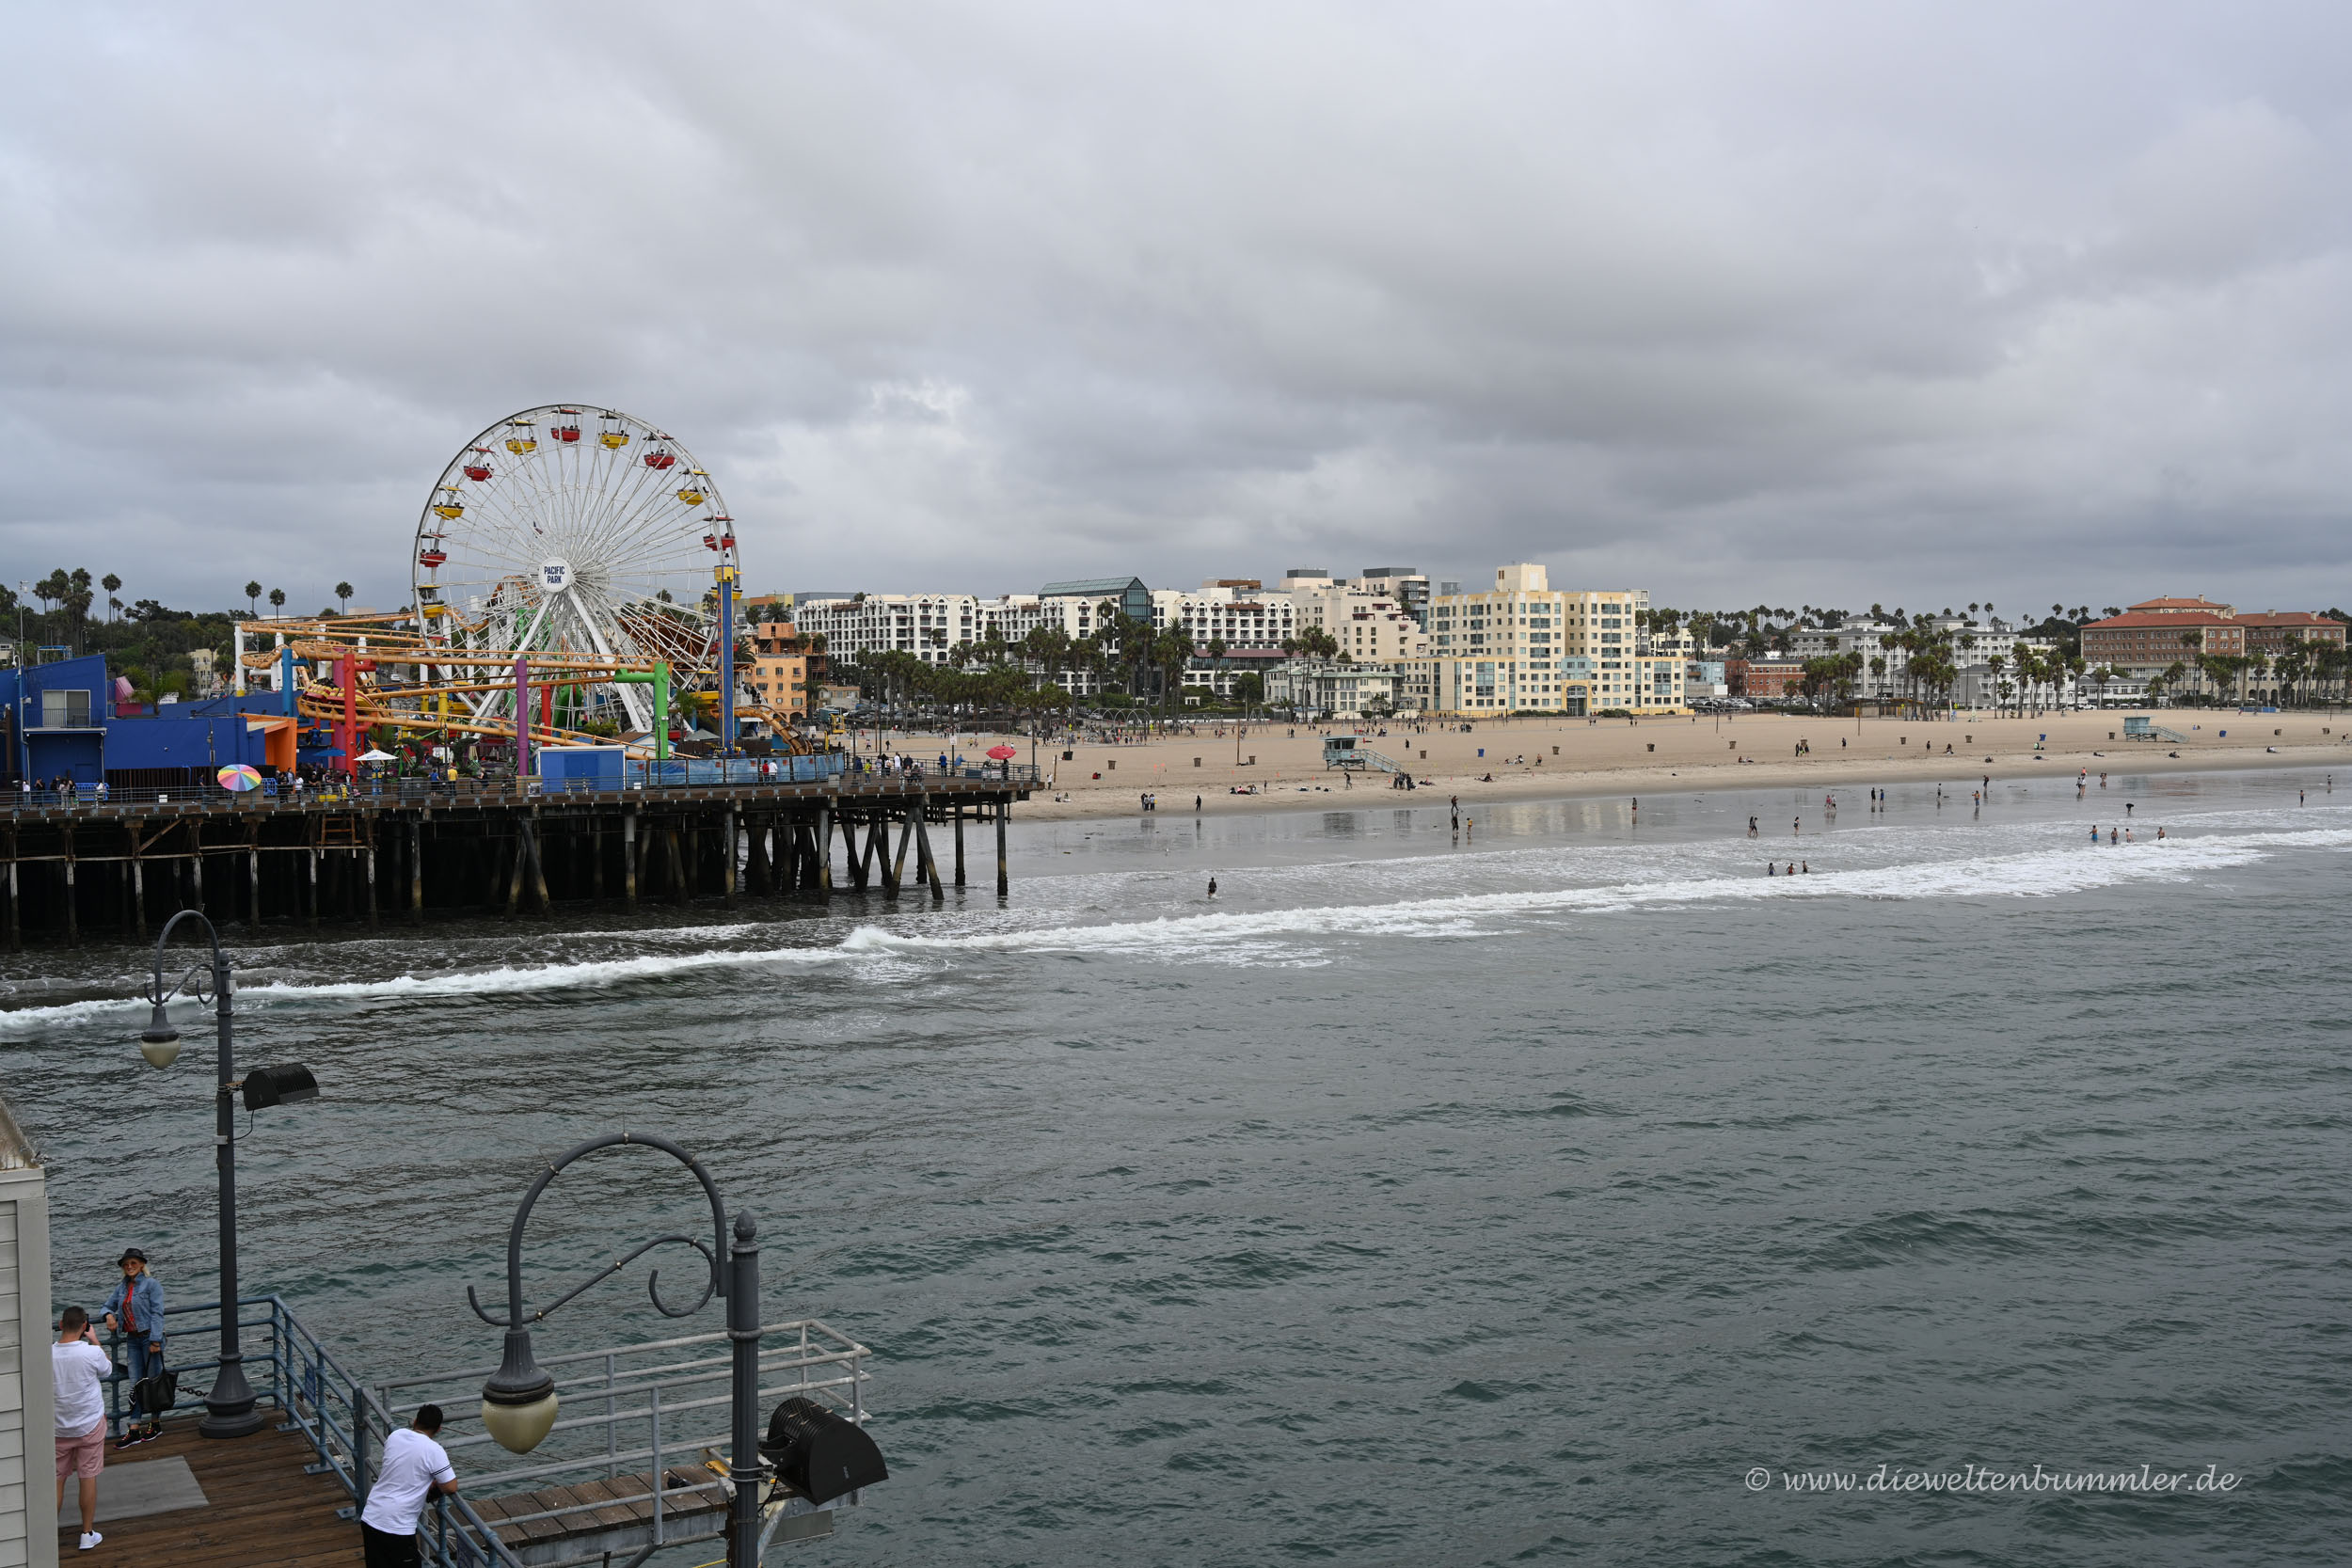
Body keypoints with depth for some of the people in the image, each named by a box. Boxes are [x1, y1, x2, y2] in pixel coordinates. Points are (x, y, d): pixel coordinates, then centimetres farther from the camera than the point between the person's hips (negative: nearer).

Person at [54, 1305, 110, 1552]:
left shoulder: (47, 1354, -14)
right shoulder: (92, 1353, -20)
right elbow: (107, 1370, 3)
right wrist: (95, 1340, 8)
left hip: (58, 1428, 2)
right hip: (90, 1425, -2)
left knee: (57, 1478, 14)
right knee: (89, 1478, 8)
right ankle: (88, 1533, 16)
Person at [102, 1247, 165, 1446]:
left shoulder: (152, 1284, -8)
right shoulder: (122, 1288, 12)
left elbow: (157, 1313, -12)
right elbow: (107, 1306, 25)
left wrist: (155, 1340, -18)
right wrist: (109, 1315, 0)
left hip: (150, 1337, -6)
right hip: (132, 1340, 6)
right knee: (136, 1385, 4)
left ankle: (155, 1425, 15)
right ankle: (133, 1431, 2)